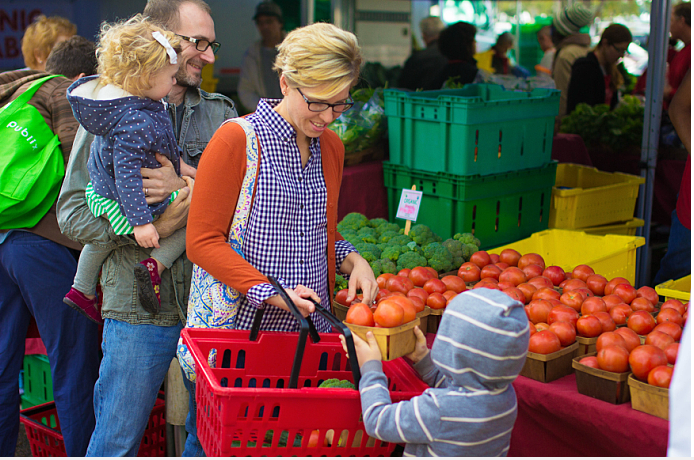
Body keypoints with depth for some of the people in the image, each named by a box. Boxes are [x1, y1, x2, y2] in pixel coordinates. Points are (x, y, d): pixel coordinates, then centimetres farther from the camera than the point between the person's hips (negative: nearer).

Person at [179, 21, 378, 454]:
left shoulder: (331, 148, 11)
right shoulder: (236, 139, -9)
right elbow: (203, 241, -10)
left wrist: (352, 259, 2)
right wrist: (269, 291, -19)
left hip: (310, 331, 6)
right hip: (237, 328, -5)